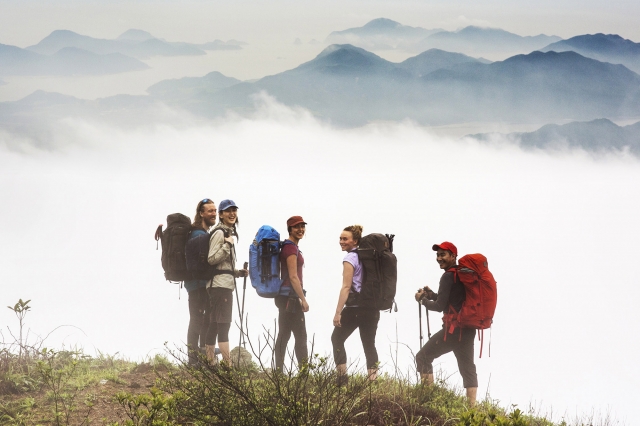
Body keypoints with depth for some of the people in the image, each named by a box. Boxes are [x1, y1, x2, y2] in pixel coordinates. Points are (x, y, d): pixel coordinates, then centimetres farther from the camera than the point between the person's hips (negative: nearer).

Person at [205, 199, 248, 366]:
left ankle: (210, 363, 10)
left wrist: (239, 273, 16)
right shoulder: (219, 232, -9)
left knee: (215, 325, 9)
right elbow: (211, 259, -17)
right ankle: (228, 364, -19)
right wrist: (228, 245, -20)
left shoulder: (229, 232, 22)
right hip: (221, 284, -10)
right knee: (223, 325, -14)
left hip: (225, 284, 10)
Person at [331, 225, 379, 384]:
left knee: (337, 338, 8)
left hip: (355, 307, -7)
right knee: (369, 343, 9)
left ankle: (341, 377, 1)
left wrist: (338, 312, -16)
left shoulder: (350, 259, -10)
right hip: (372, 308, 7)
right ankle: (373, 380, 3)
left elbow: (346, 287, -16)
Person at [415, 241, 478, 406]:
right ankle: (472, 407, 3)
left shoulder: (449, 276, -10)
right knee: (467, 368, 9)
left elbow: (440, 306, -11)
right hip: (468, 329, 9)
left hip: (453, 329, -9)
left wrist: (422, 299, 5)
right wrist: (431, 294, 15)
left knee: (423, 357, 0)